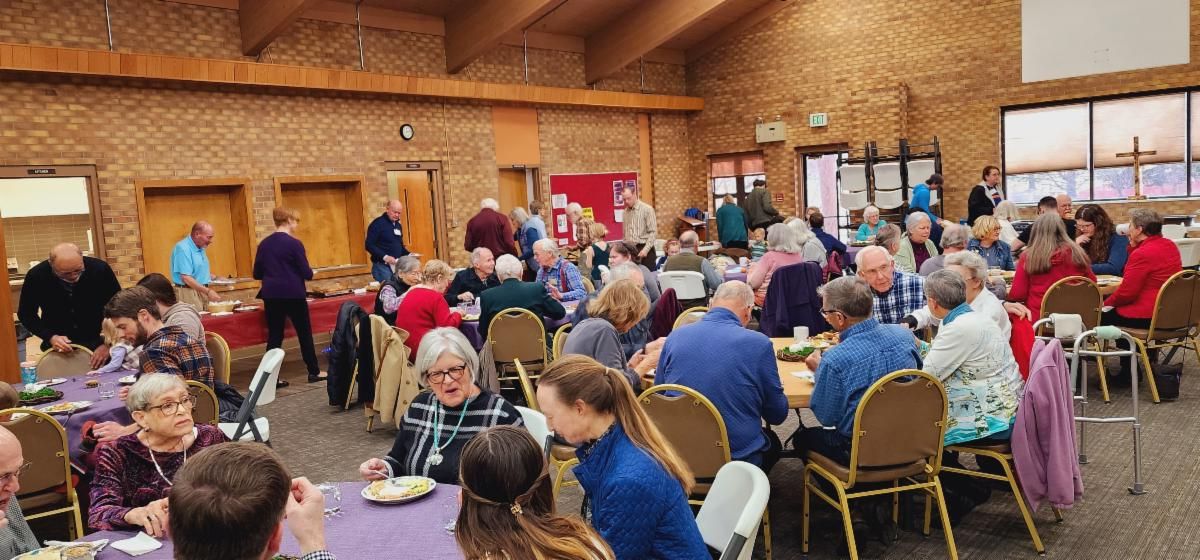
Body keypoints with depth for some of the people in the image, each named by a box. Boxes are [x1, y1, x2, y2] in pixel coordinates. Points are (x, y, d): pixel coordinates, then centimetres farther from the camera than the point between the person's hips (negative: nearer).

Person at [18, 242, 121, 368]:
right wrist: (50, 337, -16)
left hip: (97, 344, 0)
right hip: (58, 348, 0)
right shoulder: (36, 276, -17)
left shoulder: (100, 269, -20)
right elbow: (26, 314, -2)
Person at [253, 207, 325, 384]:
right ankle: (314, 372, 18)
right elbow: (307, 274, -9)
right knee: (304, 333, 9)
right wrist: (308, 270, 13)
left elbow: (257, 274, 10)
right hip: (293, 295, -5)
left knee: (274, 336, 8)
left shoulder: (264, 244, 6)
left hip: (271, 295, 5)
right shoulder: (294, 243, -10)